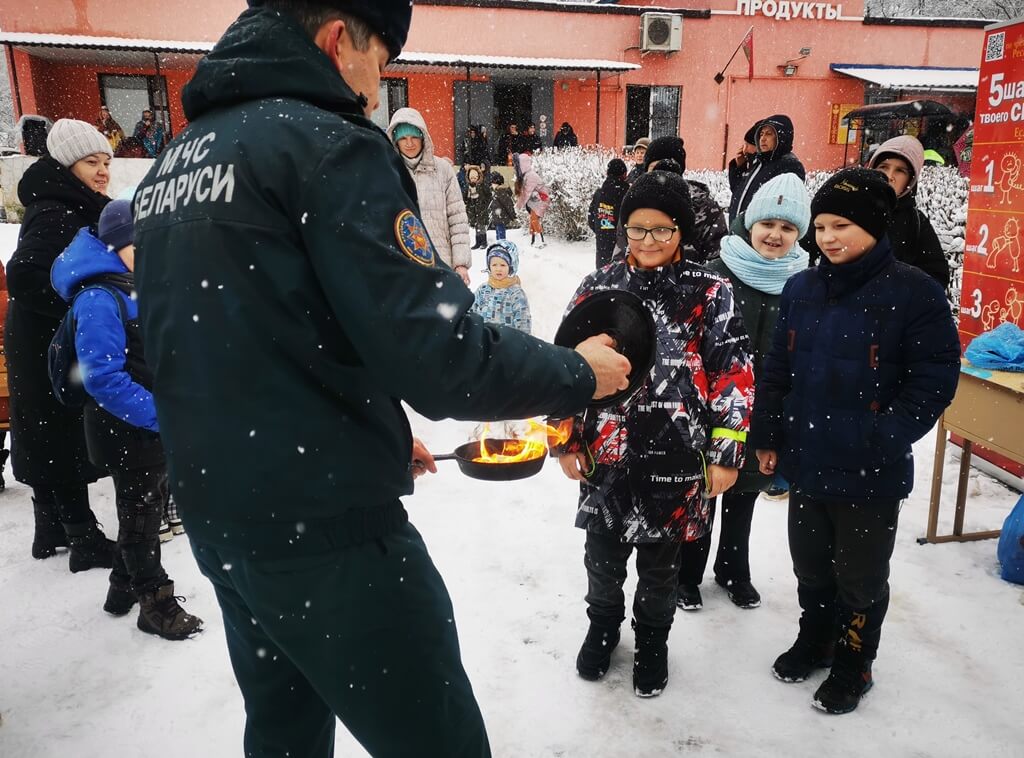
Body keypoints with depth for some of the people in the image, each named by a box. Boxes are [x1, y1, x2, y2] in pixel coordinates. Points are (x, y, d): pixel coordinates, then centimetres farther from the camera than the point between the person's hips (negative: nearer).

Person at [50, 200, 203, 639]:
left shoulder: (142, 289, 8)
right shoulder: (97, 299, -20)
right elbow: (103, 377, -27)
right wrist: (159, 415, -30)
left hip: (155, 428, 8)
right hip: (126, 434, -8)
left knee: (148, 511, 21)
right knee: (140, 518, 7)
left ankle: (126, 586, 39)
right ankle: (156, 602, 22)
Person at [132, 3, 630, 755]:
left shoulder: (173, 164, 11)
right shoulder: (326, 143, -15)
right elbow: (438, 357, -22)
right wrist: (579, 373, -5)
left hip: (219, 519, 9)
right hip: (326, 530, -8)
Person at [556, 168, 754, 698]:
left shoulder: (710, 294, -5)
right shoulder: (598, 287, 1)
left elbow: (735, 375, -4)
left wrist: (727, 453, -7)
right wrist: (566, 441, 4)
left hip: (676, 460, -2)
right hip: (605, 455, 2)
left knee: (661, 564, 16)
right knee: (602, 557, 18)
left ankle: (652, 640, 42)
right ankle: (603, 625, 46)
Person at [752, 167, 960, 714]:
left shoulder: (914, 293, -13)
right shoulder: (801, 288, 3)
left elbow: (934, 380, -13)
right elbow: (776, 369, 8)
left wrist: (886, 439, -20)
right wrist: (767, 435, 8)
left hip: (872, 471, -5)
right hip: (806, 459, 5)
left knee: (860, 576, 13)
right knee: (809, 562, 22)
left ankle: (853, 664, 36)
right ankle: (814, 639, 45)